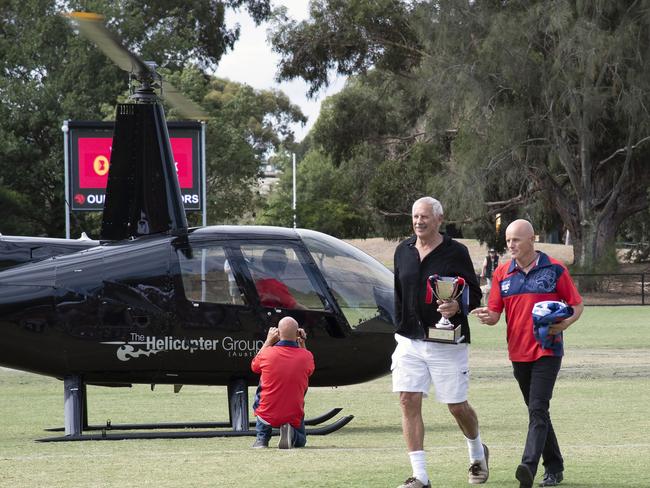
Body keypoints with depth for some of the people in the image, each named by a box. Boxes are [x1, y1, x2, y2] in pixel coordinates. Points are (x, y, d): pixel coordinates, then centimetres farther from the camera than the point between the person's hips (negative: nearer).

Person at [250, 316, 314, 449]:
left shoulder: (267, 353, -14)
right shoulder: (307, 356, -11)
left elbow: (254, 366, 12)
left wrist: (268, 341, 16)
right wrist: (302, 343, 13)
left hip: (267, 416, 0)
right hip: (294, 417, 0)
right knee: (301, 441, 32)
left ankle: (262, 437, 18)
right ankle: (291, 434, -7)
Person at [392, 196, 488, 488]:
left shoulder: (455, 252, -6)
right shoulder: (403, 251, 8)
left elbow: (474, 294, -5)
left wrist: (458, 306, -25)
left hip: (447, 343, -4)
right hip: (410, 341, 4)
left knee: (457, 406, 4)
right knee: (409, 402, -8)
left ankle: (477, 453, 35)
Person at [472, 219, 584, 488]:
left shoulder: (554, 270, -3)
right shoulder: (502, 273, 8)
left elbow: (576, 304, 2)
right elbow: (495, 312, 8)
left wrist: (565, 323, -18)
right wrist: (488, 316, -17)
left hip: (547, 351, -5)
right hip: (518, 353, 5)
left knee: (538, 409, -17)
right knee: (537, 411, 12)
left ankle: (529, 466, -29)